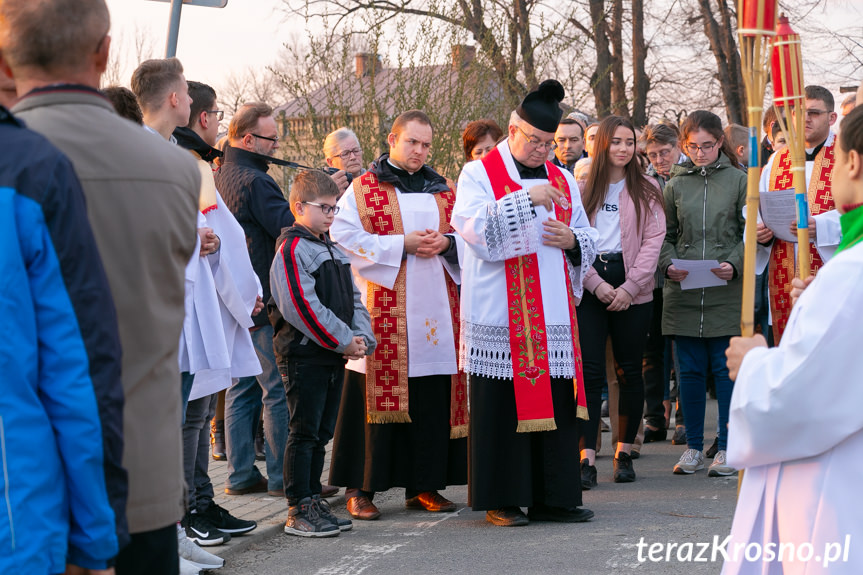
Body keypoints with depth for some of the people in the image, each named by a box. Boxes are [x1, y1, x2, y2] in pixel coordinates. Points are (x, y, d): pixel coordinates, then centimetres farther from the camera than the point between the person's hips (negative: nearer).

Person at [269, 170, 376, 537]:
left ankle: (312, 501, 20)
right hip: (304, 353, -8)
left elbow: (352, 298, 17)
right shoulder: (292, 250, -11)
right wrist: (344, 341, -17)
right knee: (304, 433, -5)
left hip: (335, 355, 9)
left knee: (322, 433, 12)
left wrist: (362, 338, -1)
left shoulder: (334, 251, 17)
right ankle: (298, 511, -1)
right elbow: (303, 307, -20)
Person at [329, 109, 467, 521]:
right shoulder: (364, 189, 3)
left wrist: (446, 243, -5)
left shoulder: (442, 191, 17)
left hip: (436, 308, 4)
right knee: (377, 392, -4)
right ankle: (360, 487, 2)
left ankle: (422, 485, 11)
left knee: (433, 395, 3)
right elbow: (344, 237, -8)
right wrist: (402, 244, -14)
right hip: (384, 308, -4)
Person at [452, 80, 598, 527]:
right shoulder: (479, 173, 1)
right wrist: (526, 198, -23)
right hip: (500, 313, -5)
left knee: (557, 401, 4)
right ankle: (502, 500, 5)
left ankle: (552, 498, 12)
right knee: (502, 403, -3)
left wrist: (572, 239, -2)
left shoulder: (561, 179, 17)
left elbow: (588, 235, 21)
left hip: (553, 313, 5)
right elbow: (473, 226, -16)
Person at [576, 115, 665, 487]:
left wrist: (629, 288, -9)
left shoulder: (647, 191, 8)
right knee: (591, 371, -7)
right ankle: (587, 458, -9)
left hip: (633, 291, 1)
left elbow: (653, 240, 1)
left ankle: (624, 452, 16)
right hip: (589, 285, 0)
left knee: (629, 370, 5)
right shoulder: (583, 189, 7)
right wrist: (598, 285, -9)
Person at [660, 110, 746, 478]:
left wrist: (734, 263, -14)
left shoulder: (739, 181, 3)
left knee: (725, 368, -1)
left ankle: (727, 447, 8)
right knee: (690, 370, 6)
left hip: (726, 292, -2)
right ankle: (693, 447, 15)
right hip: (683, 292, 2)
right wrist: (669, 263, -6)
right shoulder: (675, 185, 9)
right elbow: (663, 234, 12)